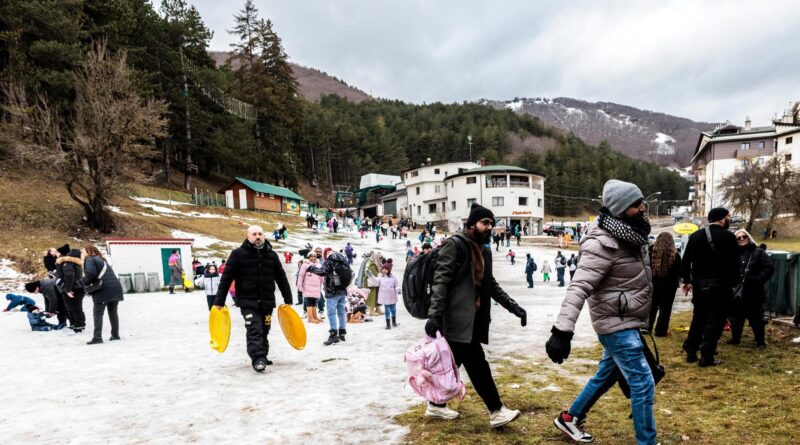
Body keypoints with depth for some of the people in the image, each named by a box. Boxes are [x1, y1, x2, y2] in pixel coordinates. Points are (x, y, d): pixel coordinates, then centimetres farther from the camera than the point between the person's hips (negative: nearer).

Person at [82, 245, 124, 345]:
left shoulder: (89, 259, 1)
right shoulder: (101, 260, 26)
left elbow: (90, 273, -17)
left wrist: (85, 282, 0)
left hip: (103, 290, -8)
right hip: (116, 287, 8)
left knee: (98, 313, -1)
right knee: (113, 312, 17)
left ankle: (97, 337, -5)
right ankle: (115, 334, 22)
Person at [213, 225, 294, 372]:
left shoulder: (272, 255, 9)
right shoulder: (238, 254, -3)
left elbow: (281, 278, 14)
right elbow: (226, 278, -4)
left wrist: (288, 299, 13)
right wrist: (219, 301, -6)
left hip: (267, 302, 4)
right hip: (248, 301, -4)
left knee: (264, 331, 11)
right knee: (254, 330, -15)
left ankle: (262, 356, 25)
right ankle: (258, 359, -18)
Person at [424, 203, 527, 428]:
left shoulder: (484, 251, 17)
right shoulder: (455, 244, -10)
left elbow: (491, 285, 22)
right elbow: (441, 280, -17)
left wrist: (513, 306, 13)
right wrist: (434, 315, -25)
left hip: (470, 318, 9)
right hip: (457, 319, -9)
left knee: (453, 362, 15)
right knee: (477, 364, -6)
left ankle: (436, 405, 29)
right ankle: (496, 411, 3)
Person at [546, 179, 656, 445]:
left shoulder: (630, 236, 5)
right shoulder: (603, 244, -24)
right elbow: (579, 287, -32)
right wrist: (562, 330, -39)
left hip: (627, 323, 10)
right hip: (617, 325, -10)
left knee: (606, 375, 21)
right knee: (643, 384, -5)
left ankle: (570, 418, 39)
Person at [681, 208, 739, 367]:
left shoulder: (695, 236, 8)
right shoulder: (728, 237, -7)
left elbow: (686, 260, 10)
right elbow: (734, 263, -6)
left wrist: (687, 280, 16)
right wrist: (733, 284, 2)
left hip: (699, 284, 5)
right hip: (720, 285, -5)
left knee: (698, 317, 15)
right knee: (715, 320, 0)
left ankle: (691, 352, 16)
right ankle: (706, 356, -3)